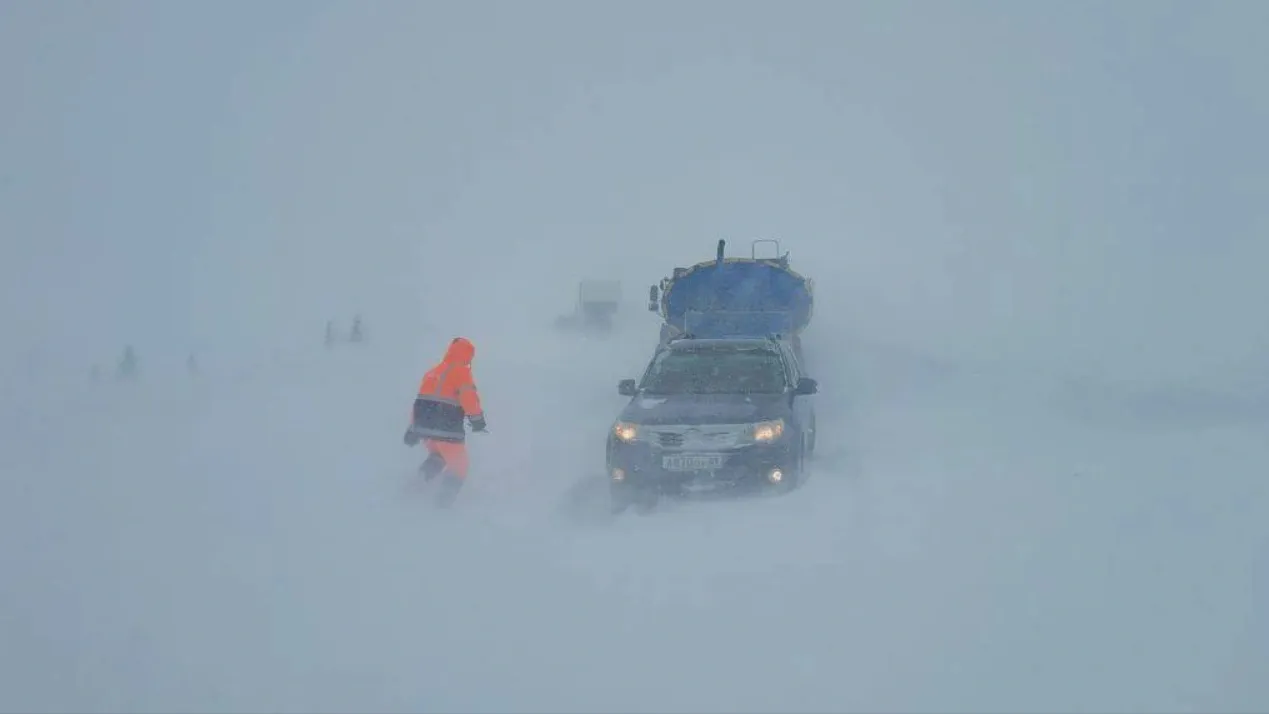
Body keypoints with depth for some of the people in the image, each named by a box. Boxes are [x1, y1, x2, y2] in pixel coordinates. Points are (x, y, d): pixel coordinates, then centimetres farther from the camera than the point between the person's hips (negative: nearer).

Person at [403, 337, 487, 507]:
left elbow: (421, 401, 20)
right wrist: (477, 418, -14)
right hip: (447, 430, -7)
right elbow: (469, 397, -19)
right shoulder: (461, 372, -5)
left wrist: (413, 429, 23)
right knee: (458, 466, 6)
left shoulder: (432, 373, 18)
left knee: (438, 456, 30)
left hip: (423, 427, 7)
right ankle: (444, 499, -6)